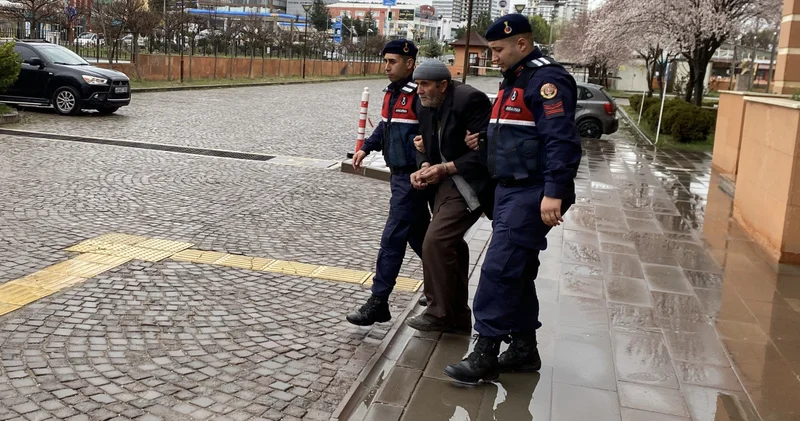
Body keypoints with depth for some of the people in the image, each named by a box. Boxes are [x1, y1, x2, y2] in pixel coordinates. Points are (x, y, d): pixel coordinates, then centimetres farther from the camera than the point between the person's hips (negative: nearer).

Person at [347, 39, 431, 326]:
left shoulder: (418, 95, -16)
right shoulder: (391, 92, 11)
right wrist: (366, 148, 17)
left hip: (411, 177, -9)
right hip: (398, 174, 9)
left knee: (392, 238, -7)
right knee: (419, 235, 18)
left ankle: (378, 303, 0)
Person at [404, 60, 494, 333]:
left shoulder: (469, 100, -18)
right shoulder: (428, 108, 8)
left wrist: (446, 168, -22)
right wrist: (425, 168, -8)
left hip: (469, 184, -9)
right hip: (446, 183, 9)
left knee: (435, 242, -15)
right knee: (450, 245, 13)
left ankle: (439, 314, 1)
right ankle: (458, 316, 26)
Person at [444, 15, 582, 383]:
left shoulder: (546, 80, -13)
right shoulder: (513, 81, 18)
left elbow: (561, 141, -22)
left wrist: (554, 193, -28)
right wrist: (484, 143, 8)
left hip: (532, 194, -10)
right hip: (510, 190, 10)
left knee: (499, 269, -11)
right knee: (517, 271, 14)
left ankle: (485, 354, -3)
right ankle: (524, 348, 25)